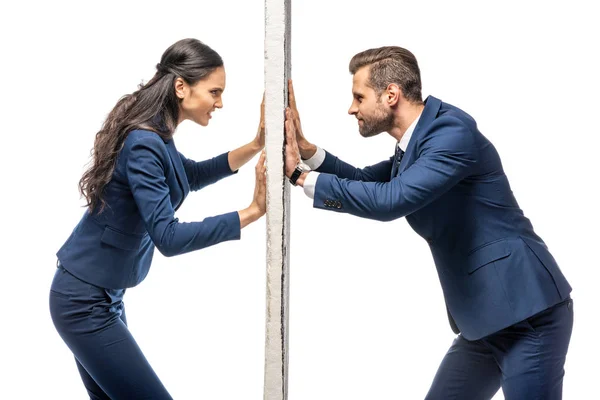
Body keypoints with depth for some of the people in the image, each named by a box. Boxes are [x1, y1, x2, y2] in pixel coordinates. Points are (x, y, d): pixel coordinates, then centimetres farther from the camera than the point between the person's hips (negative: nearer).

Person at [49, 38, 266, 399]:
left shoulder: (155, 131, 6)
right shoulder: (143, 143, -23)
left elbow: (192, 175, 23)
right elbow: (169, 238, -28)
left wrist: (257, 146, 9)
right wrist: (254, 210, -29)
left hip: (104, 295, 10)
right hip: (85, 301, -10)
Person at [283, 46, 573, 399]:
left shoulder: (452, 131, -19)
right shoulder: (415, 143, 12)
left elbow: (389, 200, -28)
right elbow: (364, 183, 22)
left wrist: (300, 176, -21)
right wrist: (305, 148, 6)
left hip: (529, 315, -10)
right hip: (483, 319, 10)